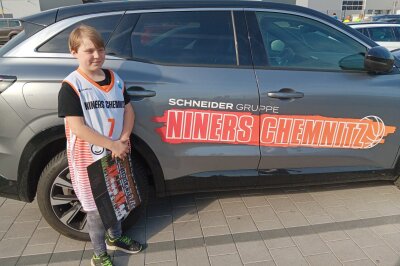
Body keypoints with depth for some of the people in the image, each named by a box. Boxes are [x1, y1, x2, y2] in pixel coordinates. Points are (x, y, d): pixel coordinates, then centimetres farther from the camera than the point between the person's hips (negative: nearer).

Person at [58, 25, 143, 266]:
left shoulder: (115, 79, 3)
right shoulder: (71, 86, -14)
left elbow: (128, 110, 6)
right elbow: (78, 128, -20)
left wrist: (123, 140, -10)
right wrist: (112, 145, -21)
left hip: (117, 154, 6)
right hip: (90, 158, -5)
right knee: (96, 208, 9)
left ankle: (115, 237, 47)